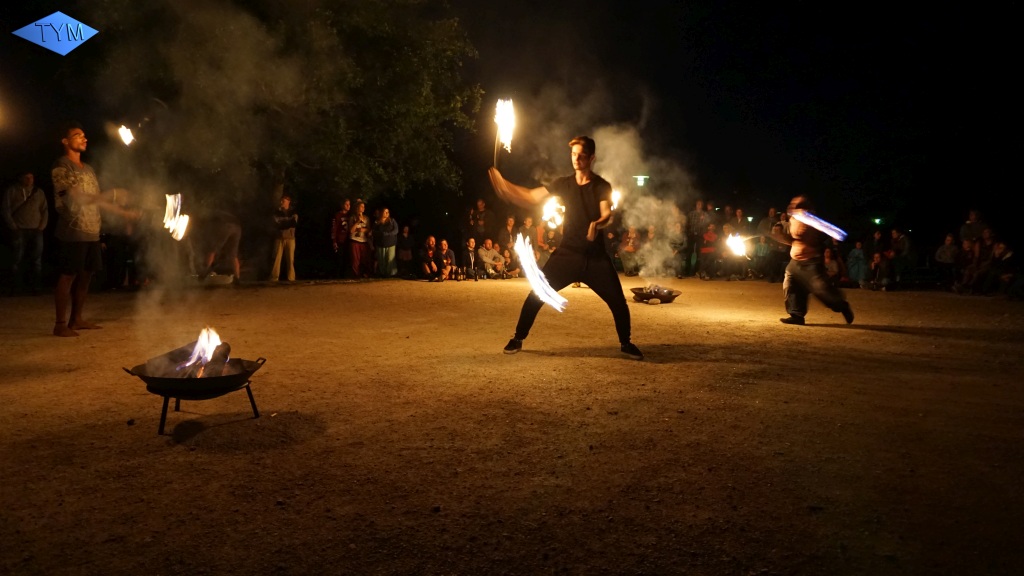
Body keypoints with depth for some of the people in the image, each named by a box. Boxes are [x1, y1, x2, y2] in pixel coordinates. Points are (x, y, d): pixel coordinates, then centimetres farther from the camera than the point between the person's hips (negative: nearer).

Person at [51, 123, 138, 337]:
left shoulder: (88, 169, 18)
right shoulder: (61, 167, -6)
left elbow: (97, 201, 19)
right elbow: (77, 198, -17)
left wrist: (125, 213, 13)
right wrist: (112, 194, -15)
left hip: (91, 233, 7)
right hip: (72, 233, -7)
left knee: (85, 276, 10)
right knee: (67, 276, -5)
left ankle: (77, 319, 18)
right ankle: (60, 324, 1)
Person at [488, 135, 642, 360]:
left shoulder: (602, 186, -3)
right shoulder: (564, 183, 5)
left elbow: (608, 215, -19)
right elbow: (531, 197, 1)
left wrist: (598, 223, -44)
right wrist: (502, 183, -11)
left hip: (595, 256, -2)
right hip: (566, 253, 2)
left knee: (618, 301, -5)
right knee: (536, 295, -5)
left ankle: (625, 343, 19)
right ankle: (518, 339, 12)